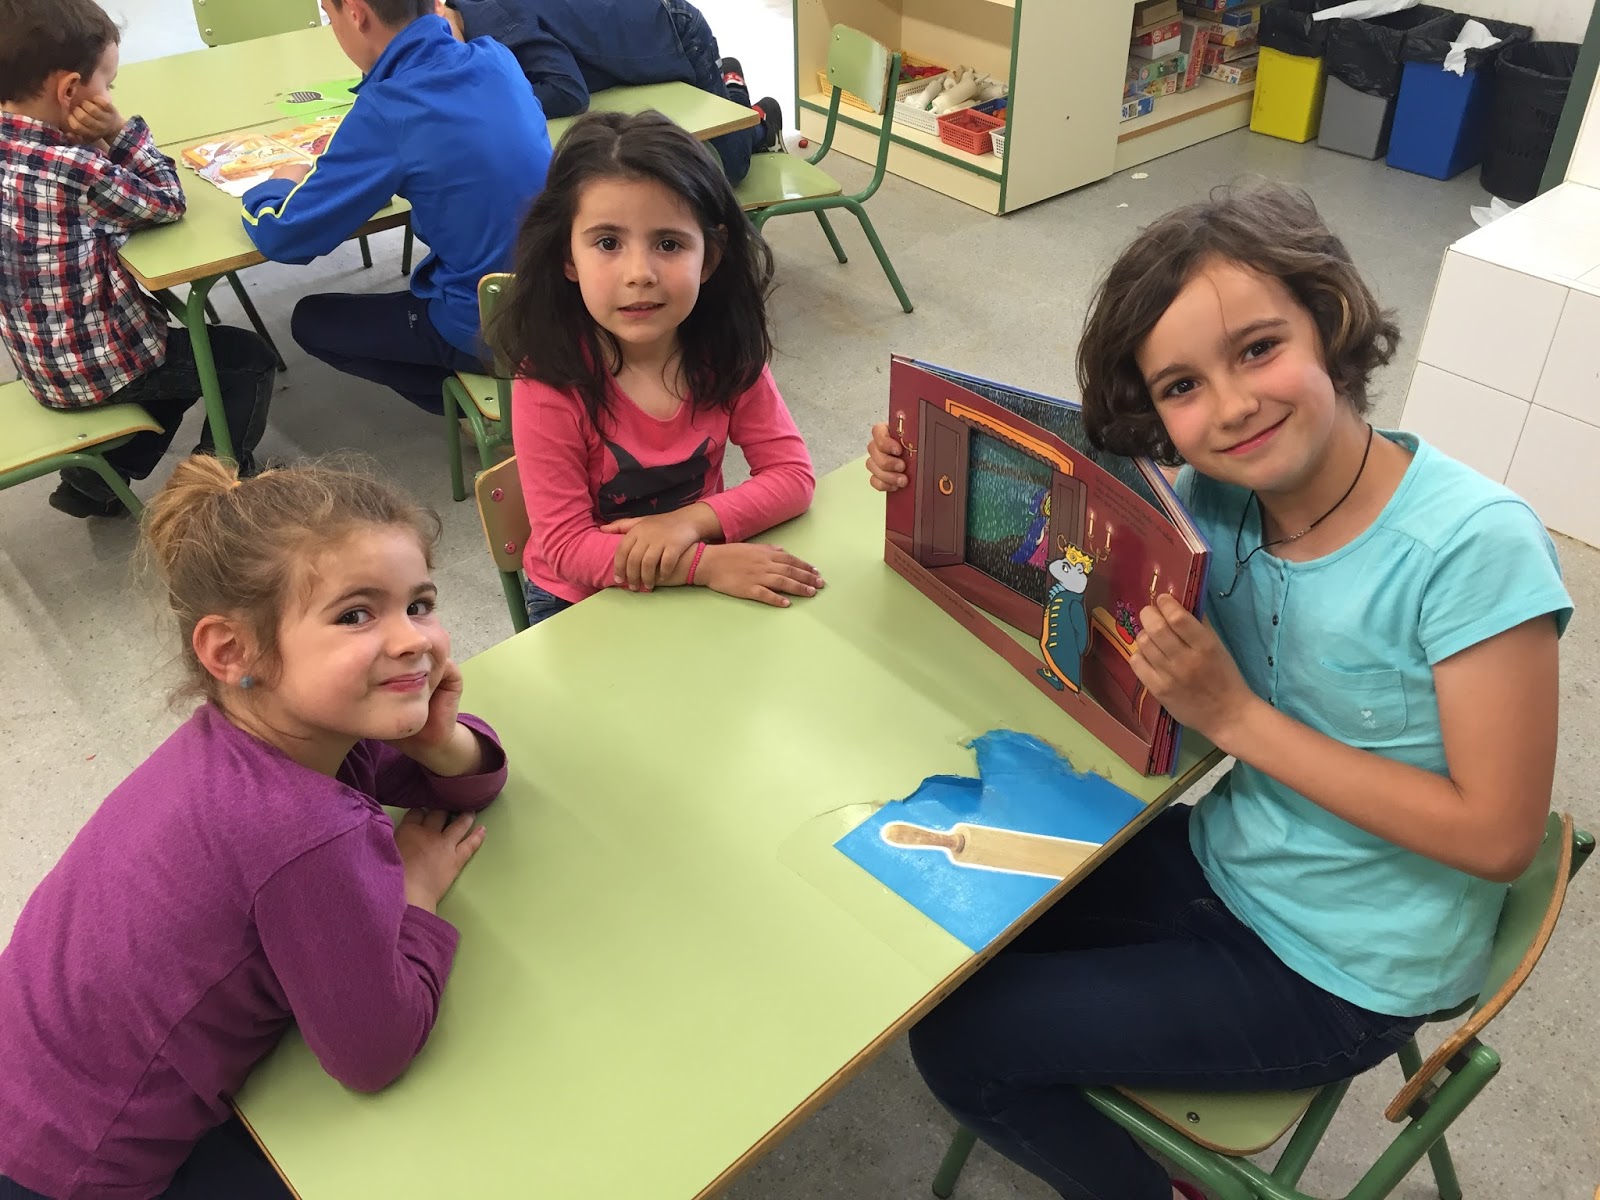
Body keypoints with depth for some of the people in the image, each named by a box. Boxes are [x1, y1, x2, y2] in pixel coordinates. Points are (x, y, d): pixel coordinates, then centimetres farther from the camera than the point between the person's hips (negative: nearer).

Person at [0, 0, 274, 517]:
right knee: (251, 361, 7)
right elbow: (167, 201, -15)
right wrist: (120, 131, -12)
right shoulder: (72, 169, -28)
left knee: (186, 351, 31)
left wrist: (100, 140, -7)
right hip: (96, 365, -9)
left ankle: (93, 480, 29)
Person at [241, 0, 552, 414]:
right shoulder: (497, 57, -1)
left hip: (487, 327, -6)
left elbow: (282, 237, -11)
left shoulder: (387, 110, -19)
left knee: (310, 320, 17)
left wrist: (279, 184, 10)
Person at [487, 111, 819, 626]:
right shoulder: (549, 381, -23)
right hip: (581, 600, -5)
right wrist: (706, 565, -32)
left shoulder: (728, 352, -12)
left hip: (703, 573, 5)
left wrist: (692, 520, -27)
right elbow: (566, 546, -21)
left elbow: (793, 476, -10)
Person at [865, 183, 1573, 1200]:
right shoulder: (1215, 497, -12)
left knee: (956, 1043, -5)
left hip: (1346, 972, -5)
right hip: (1215, 856, 6)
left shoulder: (1474, 546, -28)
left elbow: (1499, 837, -23)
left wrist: (1236, 717, -28)